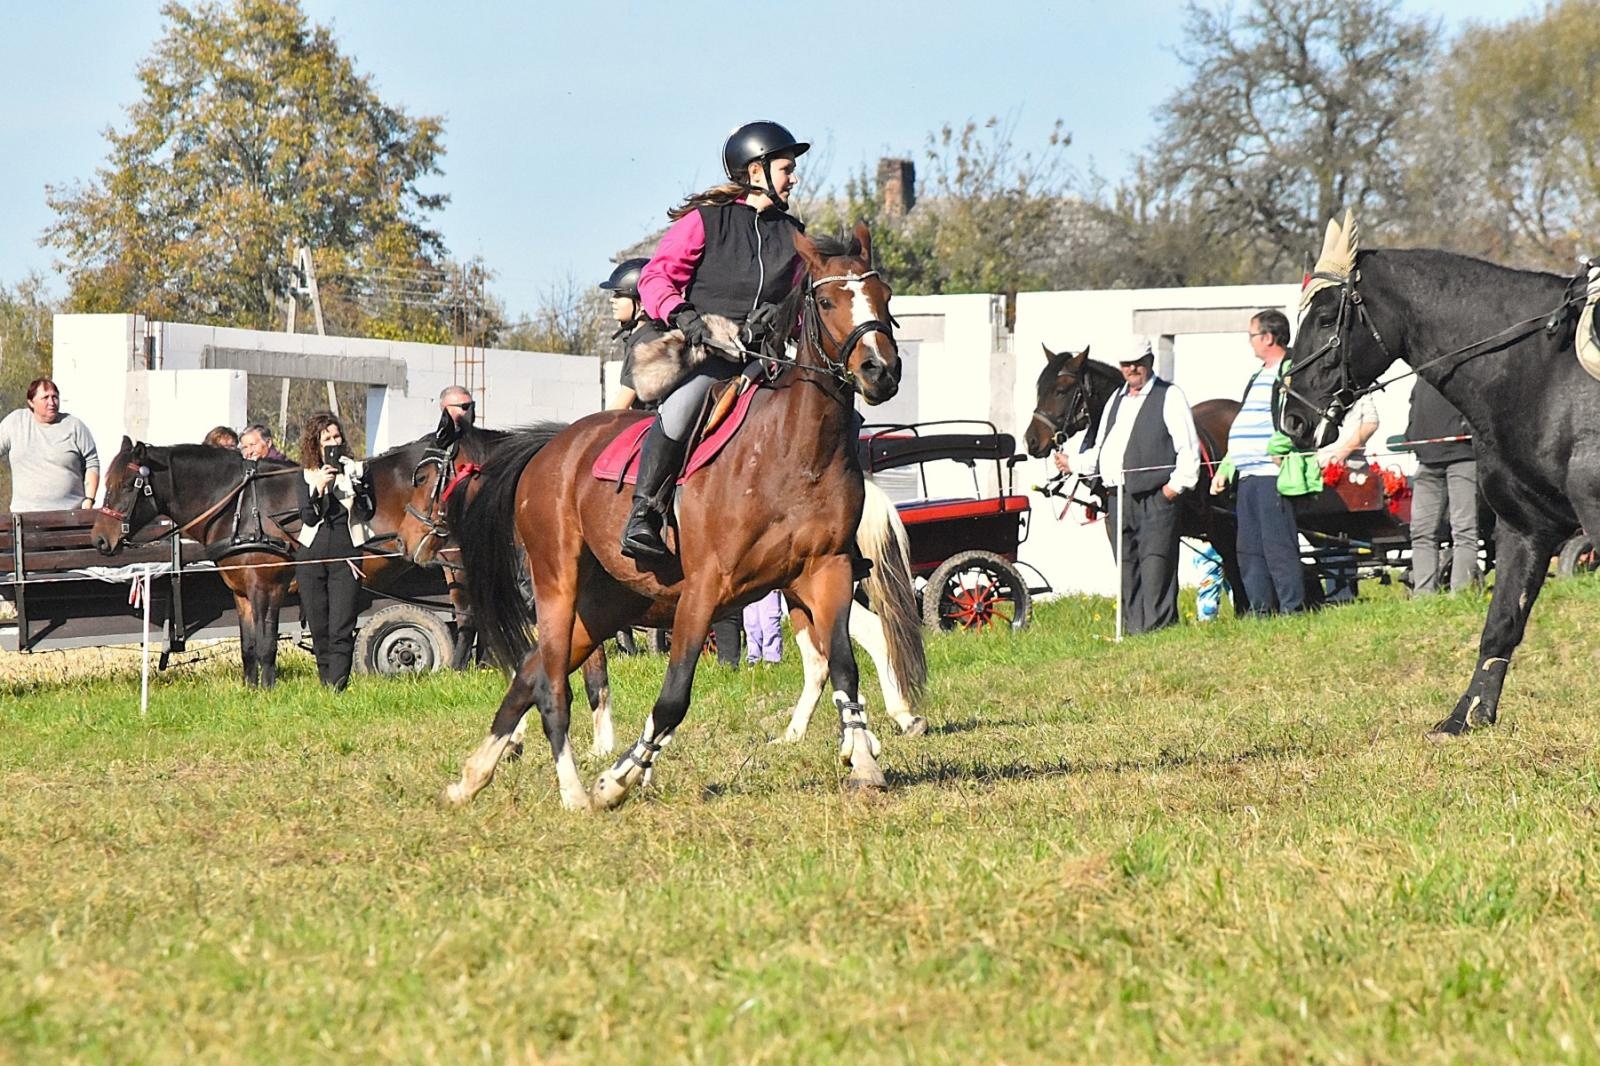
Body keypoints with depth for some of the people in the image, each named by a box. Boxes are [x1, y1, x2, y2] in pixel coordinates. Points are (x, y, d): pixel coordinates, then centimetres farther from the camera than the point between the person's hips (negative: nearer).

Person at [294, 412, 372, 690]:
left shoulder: (354, 469, 4)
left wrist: (357, 486, -16)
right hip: (312, 557, 2)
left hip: (345, 556, -2)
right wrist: (319, 489, -17)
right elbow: (308, 518, -2)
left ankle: (337, 685, -16)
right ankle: (325, 684, 17)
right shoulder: (308, 474, 7)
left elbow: (368, 511, -1)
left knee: (341, 629, -11)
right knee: (318, 628, 6)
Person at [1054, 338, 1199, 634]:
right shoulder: (1117, 399, 21)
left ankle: (1157, 625, -13)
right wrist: (1073, 464, 14)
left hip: (1155, 498, -7)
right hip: (1117, 497, 7)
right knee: (1127, 569, 8)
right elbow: (1101, 451, 27)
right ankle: (1133, 628, 12)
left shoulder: (1170, 396, 0)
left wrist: (1177, 485, -13)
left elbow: (1188, 449, -6)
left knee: (1155, 563, -12)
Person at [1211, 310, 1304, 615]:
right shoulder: (1259, 378, 24)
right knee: (1249, 550, 9)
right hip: (1248, 476, 10)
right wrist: (1224, 470, 26)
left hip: (1272, 474, -10)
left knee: (1277, 546, -10)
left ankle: (1293, 609, -7)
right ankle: (1259, 611, 13)